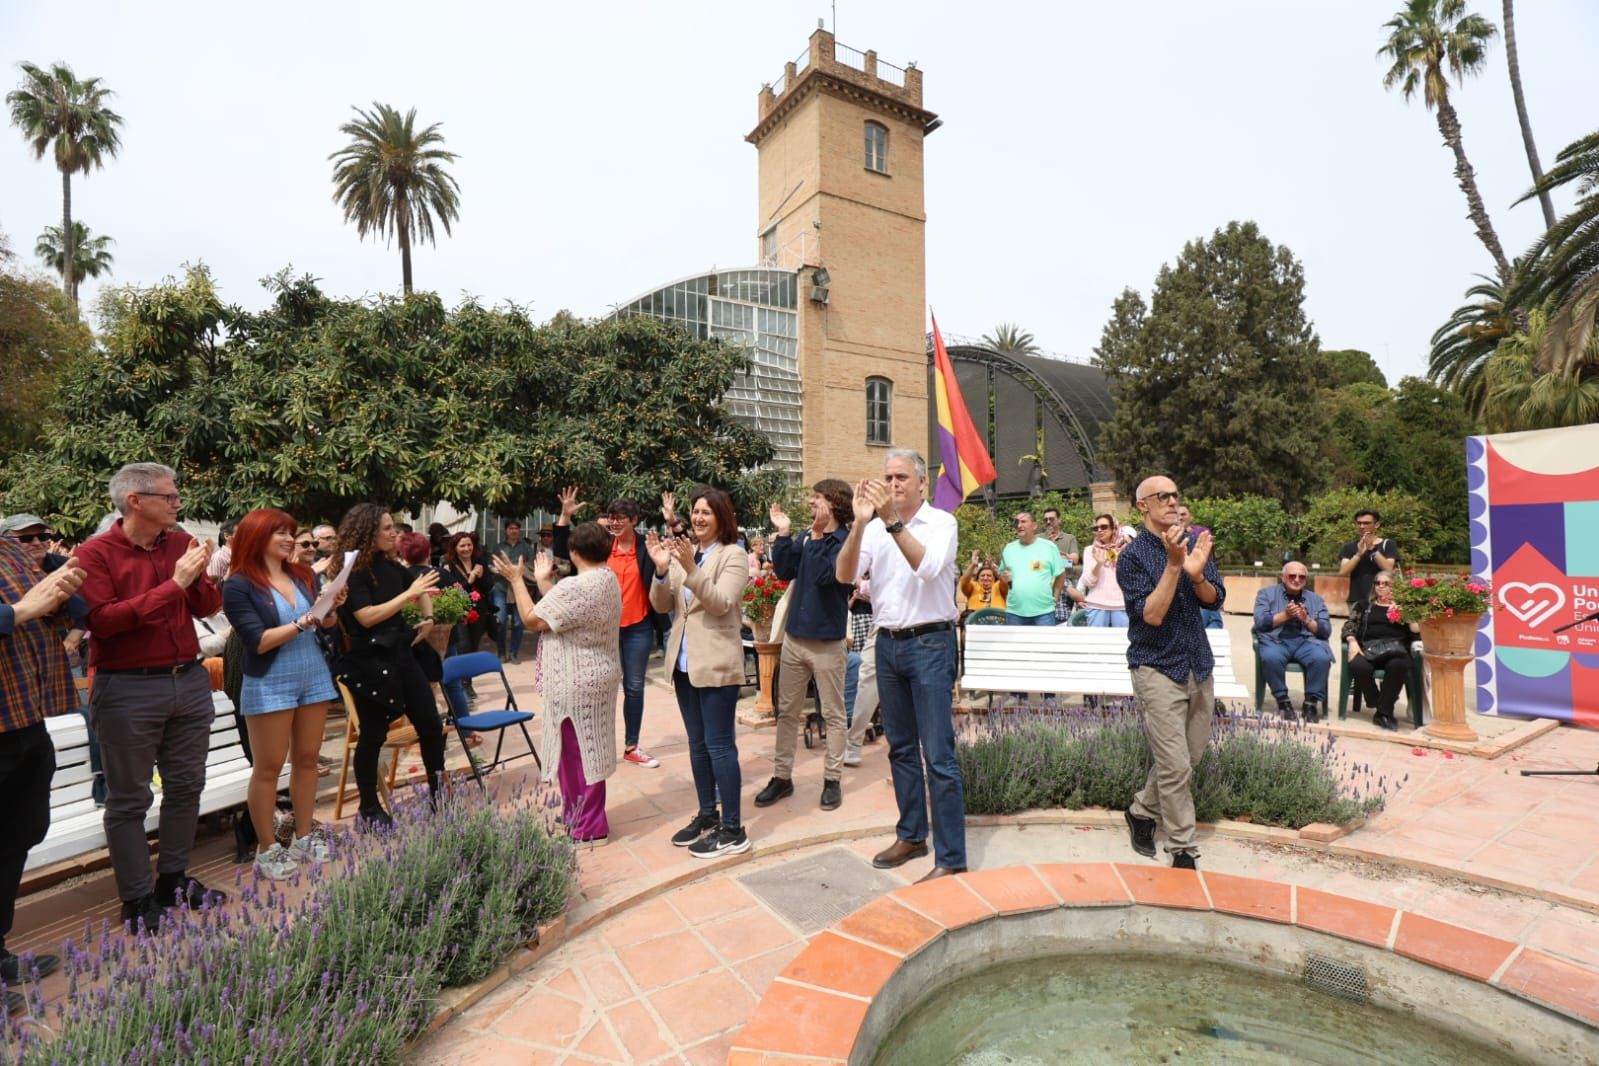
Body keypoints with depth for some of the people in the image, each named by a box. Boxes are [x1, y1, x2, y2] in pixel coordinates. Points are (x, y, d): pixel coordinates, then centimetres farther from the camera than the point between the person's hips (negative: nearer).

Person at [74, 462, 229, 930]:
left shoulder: (182, 542, 7)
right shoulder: (95, 553, -8)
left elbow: (209, 608, 10)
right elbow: (103, 620, -18)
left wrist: (199, 576, -9)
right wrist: (173, 584, -20)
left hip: (189, 681, 5)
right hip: (128, 690, -5)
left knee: (186, 786, 13)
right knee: (129, 799, 6)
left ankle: (173, 880, 28)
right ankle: (137, 900, 17)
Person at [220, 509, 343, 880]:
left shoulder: (304, 574, 6)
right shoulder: (238, 585, -8)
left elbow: (328, 624, 8)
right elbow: (258, 642, -15)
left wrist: (332, 607, -11)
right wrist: (303, 622, -23)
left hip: (314, 676, 5)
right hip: (269, 685, -5)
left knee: (307, 759, 11)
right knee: (268, 767, 4)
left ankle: (304, 836, 22)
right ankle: (266, 848, 16)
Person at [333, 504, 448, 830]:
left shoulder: (390, 565, 8)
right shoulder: (353, 570, -12)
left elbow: (417, 586, 27)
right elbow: (367, 617, -22)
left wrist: (426, 620, 16)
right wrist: (408, 594, -20)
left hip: (401, 654, 7)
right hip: (370, 662, -7)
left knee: (431, 724, 8)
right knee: (373, 735, 4)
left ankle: (438, 792, 23)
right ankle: (369, 810, 21)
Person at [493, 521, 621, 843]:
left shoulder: (575, 586, -24)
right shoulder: (609, 579, 5)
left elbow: (532, 620, -16)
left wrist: (516, 579, -7)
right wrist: (543, 581, 14)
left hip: (576, 682, -9)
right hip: (599, 675, 9)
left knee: (576, 750, 3)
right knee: (587, 748, 19)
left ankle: (588, 827, 14)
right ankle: (579, 815, 33)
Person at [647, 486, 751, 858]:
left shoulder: (733, 556, -7)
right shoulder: (683, 552, 9)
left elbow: (721, 603, -21)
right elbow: (661, 605, 4)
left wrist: (690, 569, -31)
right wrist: (661, 569, -13)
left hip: (716, 664, -6)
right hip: (684, 662, 7)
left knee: (719, 744, -2)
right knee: (697, 743, 15)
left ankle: (733, 830, 8)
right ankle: (707, 815, 29)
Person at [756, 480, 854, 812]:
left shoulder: (846, 541, -11)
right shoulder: (805, 537, 8)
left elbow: (825, 575, -24)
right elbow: (784, 572, 2)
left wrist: (816, 537, -16)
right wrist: (783, 535, -4)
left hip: (827, 641, -6)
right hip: (794, 635, 6)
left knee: (833, 714, 8)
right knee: (787, 711, 13)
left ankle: (832, 779, 20)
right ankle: (782, 776, 24)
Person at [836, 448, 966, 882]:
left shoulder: (941, 522, -5)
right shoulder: (874, 528, 5)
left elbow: (927, 566, -24)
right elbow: (845, 574, -9)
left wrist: (892, 520, -32)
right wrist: (860, 522, -22)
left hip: (929, 643, -5)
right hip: (888, 644, 5)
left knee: (939, 755, -4)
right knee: (900, 748, 16)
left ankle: (951, 858, 6)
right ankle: (911, 835, 31)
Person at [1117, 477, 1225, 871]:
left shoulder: (1194, 542, 7)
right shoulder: (1133, 556, -11)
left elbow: (1216, 600, 1)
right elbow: (1152, 614, -19)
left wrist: (1196, 574, -20)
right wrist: (1174, 565, -26)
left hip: (1199, 667, 6)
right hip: (1158, 669, -6)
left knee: (1191, 758, 15)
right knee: (1175, 767, -4)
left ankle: (1142, 812, 35)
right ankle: (1183, 851, 12)